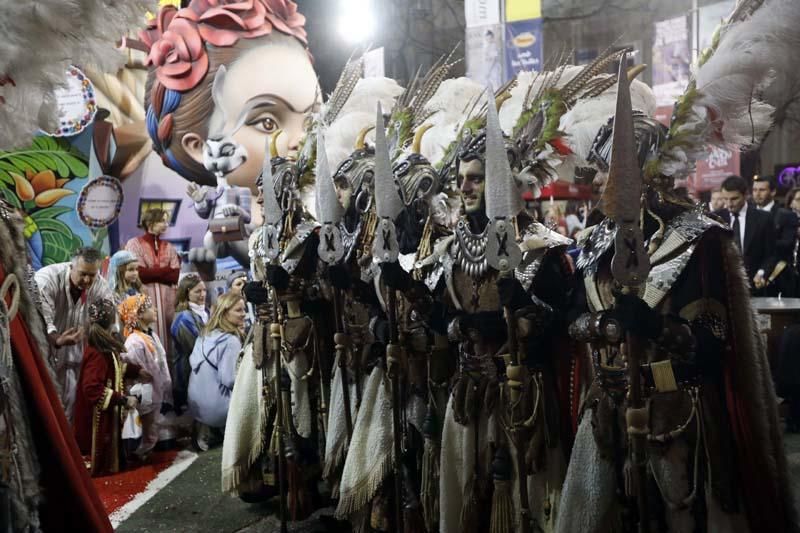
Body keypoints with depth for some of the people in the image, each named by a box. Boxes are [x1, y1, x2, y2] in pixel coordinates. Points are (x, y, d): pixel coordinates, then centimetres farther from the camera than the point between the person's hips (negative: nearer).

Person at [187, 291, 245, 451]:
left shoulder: (205, 333, 5)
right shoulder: (231, 341, -21)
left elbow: (192, 361, 14)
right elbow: (229, 379, -24)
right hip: (216, 408, -8)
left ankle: (204, 428, 17)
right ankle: (216, 430, 7)